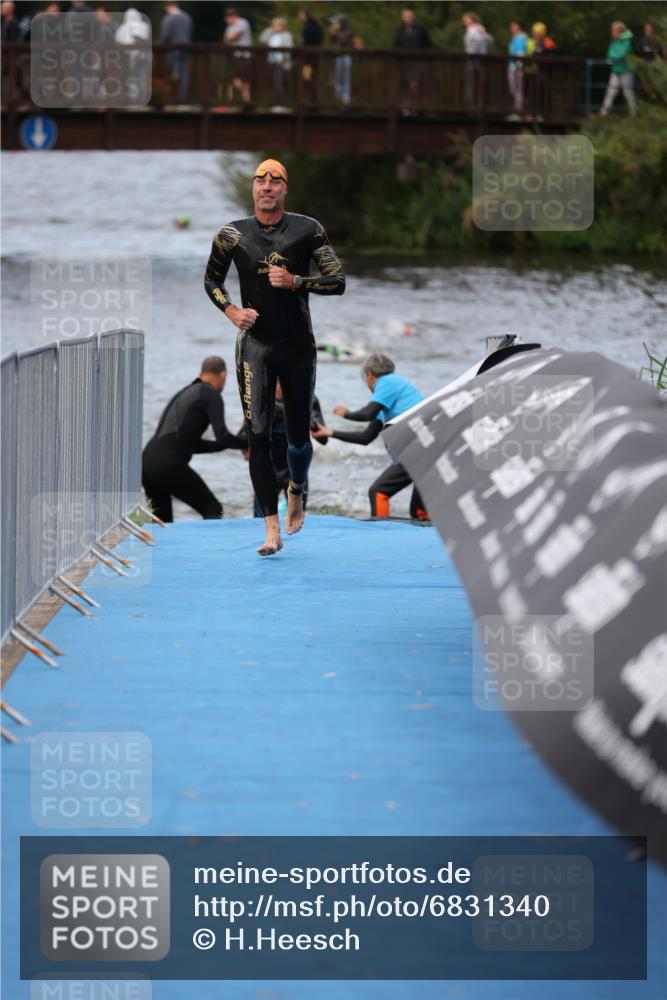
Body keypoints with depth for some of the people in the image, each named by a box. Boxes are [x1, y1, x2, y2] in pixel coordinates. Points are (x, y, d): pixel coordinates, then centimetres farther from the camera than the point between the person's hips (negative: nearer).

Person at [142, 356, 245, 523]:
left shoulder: (184, 394, 28)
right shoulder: (211, 394, 3)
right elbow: (223, 437, -8)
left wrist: (232, 442, 35)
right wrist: (248, 443, 8)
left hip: (147, 461, 8)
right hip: (169, 464, -8)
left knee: (163, 522, 16)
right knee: (213, 509, 0)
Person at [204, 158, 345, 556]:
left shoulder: (307, 230, -2)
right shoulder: (233, 235, 2)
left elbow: (338, 282, -1)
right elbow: (212, 279, 17)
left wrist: (295, 281, -16)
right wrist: (231, 311, -1)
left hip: (298, 344, 0)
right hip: (254, 343, 0)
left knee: (298, 437, 10)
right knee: (258, 436, -12)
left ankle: (297, 494, 43)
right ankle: (272, 529, -13)